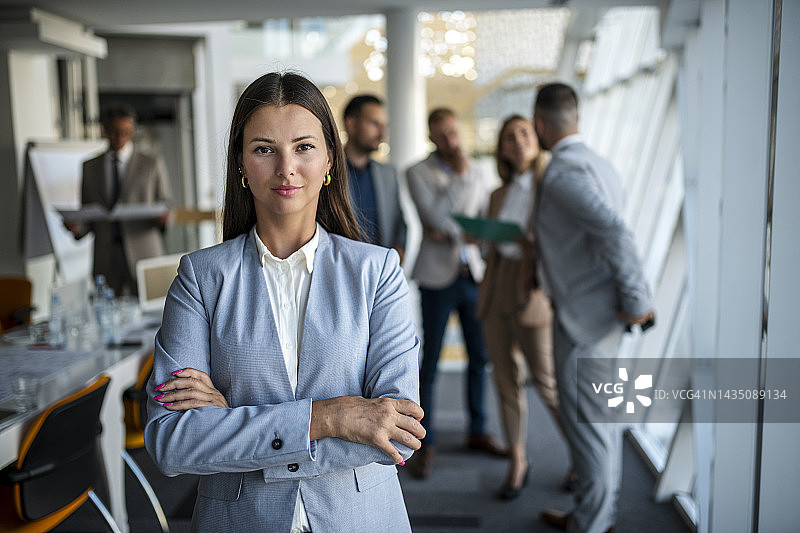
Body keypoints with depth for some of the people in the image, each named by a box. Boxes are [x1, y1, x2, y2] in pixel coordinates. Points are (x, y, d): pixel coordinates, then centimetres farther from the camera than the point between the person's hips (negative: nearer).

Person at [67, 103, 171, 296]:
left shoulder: (152, 165, 8)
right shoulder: (89, 167, 14)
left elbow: (166, 206, 7)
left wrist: (162, 217, -15)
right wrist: (77, 227, -6)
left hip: (144, 255, -1)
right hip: (105, 260, 2)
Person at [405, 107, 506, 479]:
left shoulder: (475, 171, 9)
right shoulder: (418, 173, -4)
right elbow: (435, 217, -18)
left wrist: (451, 232, -5)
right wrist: (459, 176, -15)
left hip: (472, 274, 5)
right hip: (438, 278, -4)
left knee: (479, 357, 11)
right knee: (430, 362, 1)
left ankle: (477, 431, 29)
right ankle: (426, 444, 14)